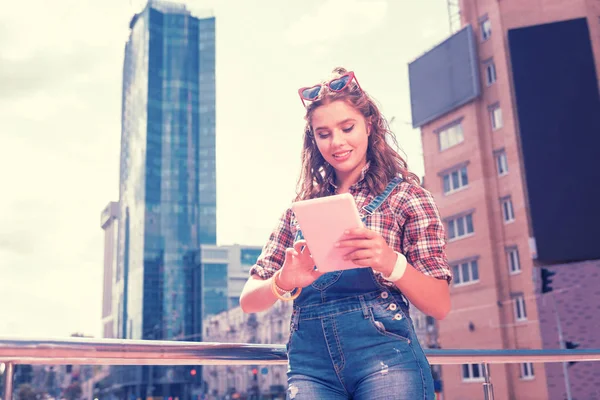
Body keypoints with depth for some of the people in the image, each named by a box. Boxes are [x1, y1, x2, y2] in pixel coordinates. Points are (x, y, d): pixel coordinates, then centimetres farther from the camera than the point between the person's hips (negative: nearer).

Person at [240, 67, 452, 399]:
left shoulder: (405, 196, 4)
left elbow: (440, 305, -1)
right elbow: (248, 300, 8)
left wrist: (392, 263, -21)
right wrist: (283, 282, -14)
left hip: (384, 352, -2)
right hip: (310, 363, 3)